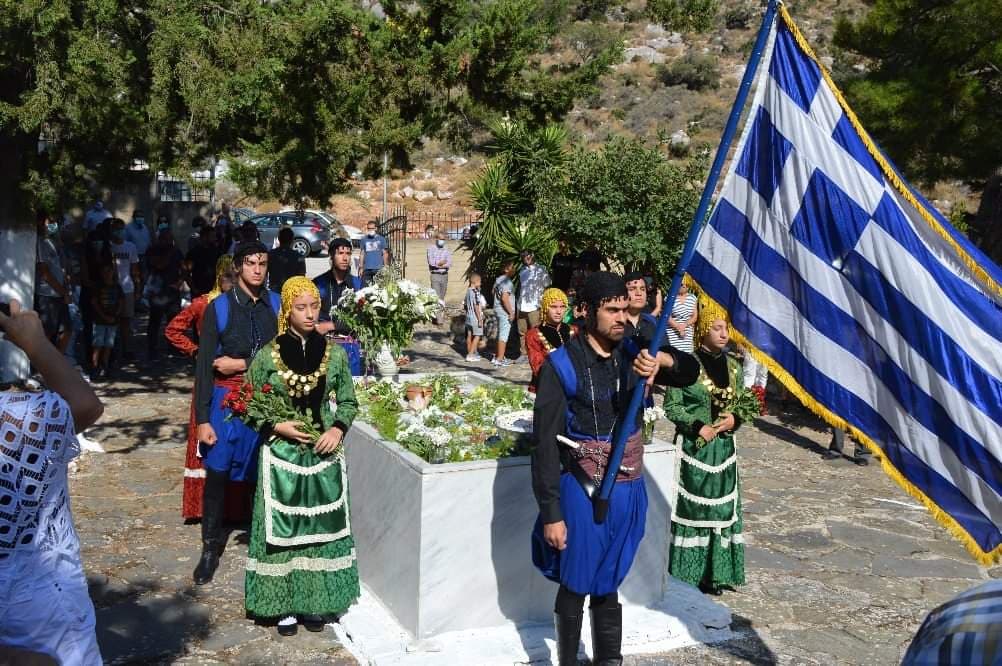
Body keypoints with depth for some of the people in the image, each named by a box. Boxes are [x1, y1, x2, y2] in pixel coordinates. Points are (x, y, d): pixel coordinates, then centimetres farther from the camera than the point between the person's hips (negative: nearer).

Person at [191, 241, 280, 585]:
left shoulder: (276, 305, 4)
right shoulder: (219, 307, -2)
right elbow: (205, 366, -4)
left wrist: (242, 364, -11)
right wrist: (203, 419, -8)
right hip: (228, 400, -1)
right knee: (217, 474, 2)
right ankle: (210, 548, 17)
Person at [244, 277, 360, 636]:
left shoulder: (334, 353, 1)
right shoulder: (268, 355, -4)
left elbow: (349, 402, 7)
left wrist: (338, 429, -10)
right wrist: (277, 426, -13)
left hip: (324, 454, 2)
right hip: (282, 454, -1)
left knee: (320, 526, 7)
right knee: (283, 528, 4)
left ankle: (315, 602, 22)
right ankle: (285, 604, 18)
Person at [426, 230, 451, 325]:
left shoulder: (447, 250, 9)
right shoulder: (431, 248, 4)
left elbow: (449, 264, -4)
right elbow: (431, 262, -9)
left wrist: (437, 264, -12)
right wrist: (441, 262, -6)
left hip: (444, 275, 3)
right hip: (435, 275, -3)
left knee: (442, 297, 9)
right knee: (436, 297, -12)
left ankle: (440, 316, 18)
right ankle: (438, 318, -16)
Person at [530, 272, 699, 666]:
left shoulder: (632, 356, 2)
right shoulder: (562, 366, -13)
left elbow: (691, 372, 2)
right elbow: (545, 445, -13)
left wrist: (664, 359, -21)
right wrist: (550, 514, -13)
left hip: (628, 492, 5)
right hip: (583, 492, -4)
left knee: (608, 585, 19)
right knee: (575, 587, 10)